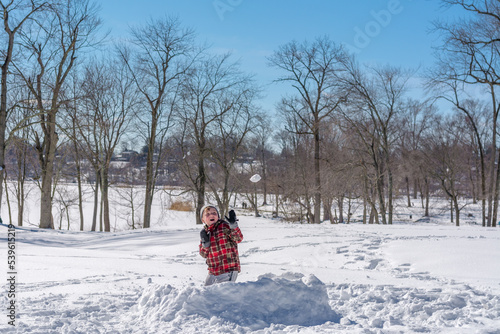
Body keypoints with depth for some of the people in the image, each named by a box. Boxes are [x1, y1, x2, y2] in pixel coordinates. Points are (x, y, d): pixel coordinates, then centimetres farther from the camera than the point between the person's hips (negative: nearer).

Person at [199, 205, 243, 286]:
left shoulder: (224, 226, -7)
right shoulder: (205, 232, 11)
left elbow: (238, 239, -19)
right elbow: (204, 254, 10)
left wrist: (233, 225, -33)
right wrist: (205, 242, -8)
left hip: (228, 270, -7)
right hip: (213, 272, 7)